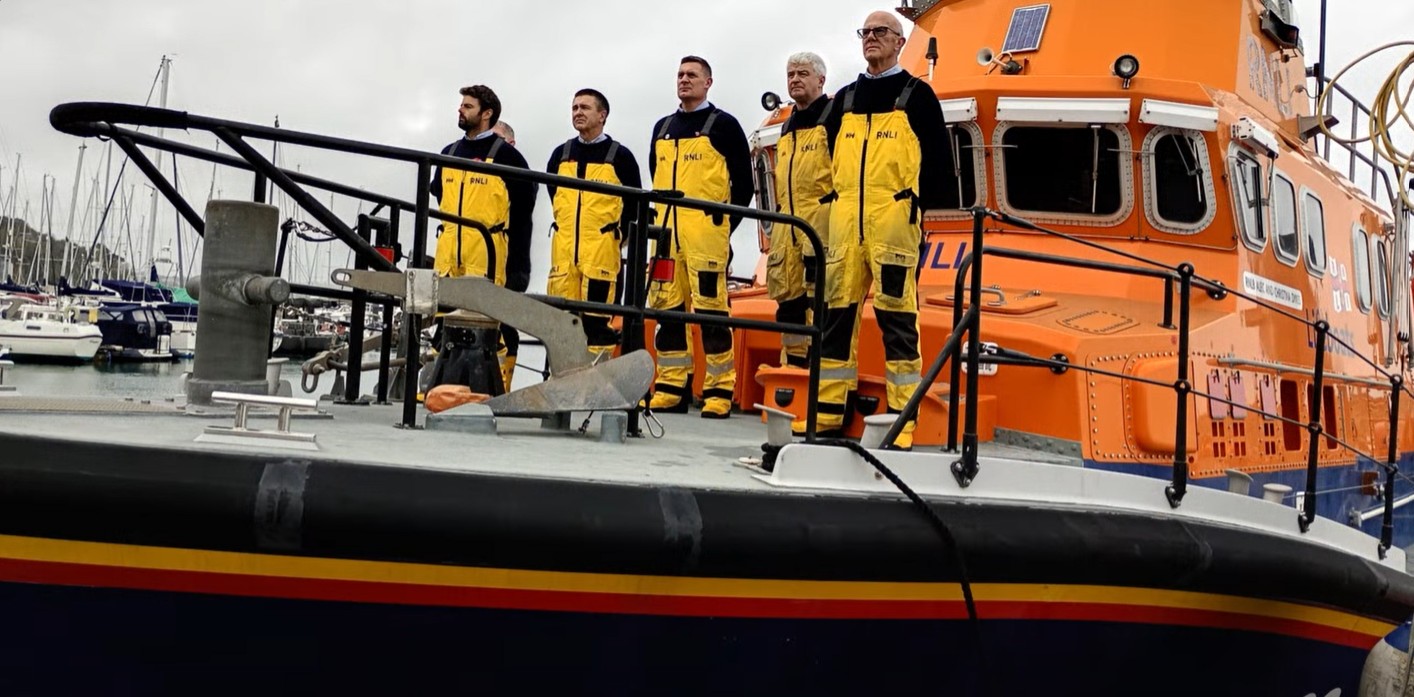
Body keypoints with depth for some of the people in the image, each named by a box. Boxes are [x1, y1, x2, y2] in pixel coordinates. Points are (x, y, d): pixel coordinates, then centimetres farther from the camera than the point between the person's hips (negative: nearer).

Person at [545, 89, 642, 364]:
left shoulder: (620, 155, 1)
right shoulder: (561, 154, 13)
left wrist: (617, 235, 7)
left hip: (601, 249, -4)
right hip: (563, 249, 4)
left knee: (597, 318, -7)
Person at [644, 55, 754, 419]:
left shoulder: (724, 125, 3)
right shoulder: (662, 127, 20)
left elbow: (744, 184, 1)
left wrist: (725, 224, -5)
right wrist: (655, 221, 15)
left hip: (706, 234, -6)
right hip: (666, 234, 6)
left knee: (710, 310, -9)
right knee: (668, 309, 5)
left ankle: (720, 392, -6)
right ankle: (670, 388, 11)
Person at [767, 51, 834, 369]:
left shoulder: (834, 116, -1)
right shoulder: (787, 127, 24)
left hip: (822, 224, -9)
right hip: (787, 227, 9)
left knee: (820, 300, -13)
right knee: (789, 300, 9)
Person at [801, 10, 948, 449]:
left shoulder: (917, 95, 5)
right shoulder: (845, 99, 19)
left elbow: (937, 158, 1)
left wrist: (918, 203, -7)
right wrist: (836, 199, 12)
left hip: (894, 221, -5)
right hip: (845, 222, 5)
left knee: (897, 315, -7)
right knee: (837, 311, 5)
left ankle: (903, 417, -4)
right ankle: (829, 409, 12)